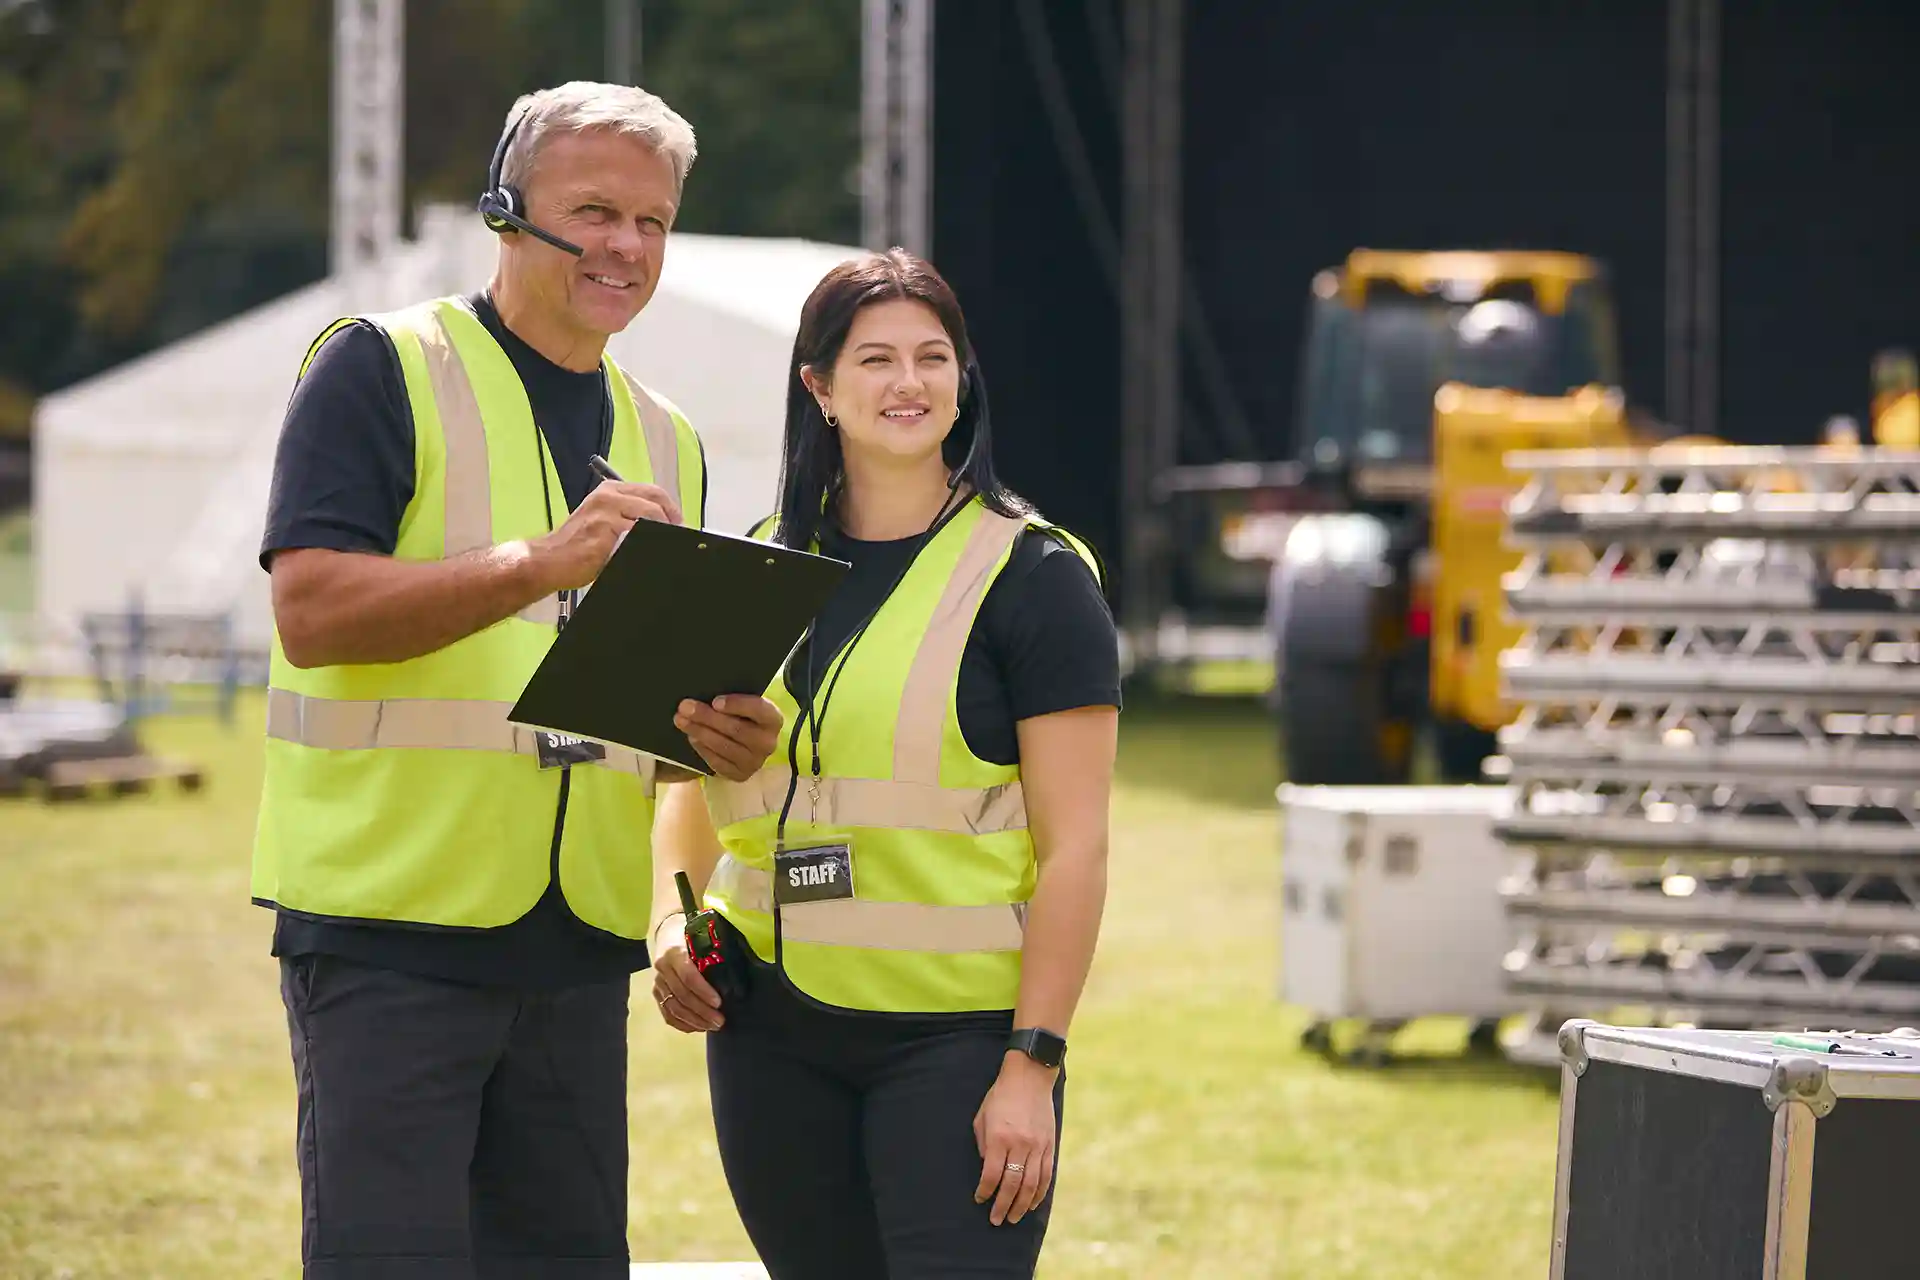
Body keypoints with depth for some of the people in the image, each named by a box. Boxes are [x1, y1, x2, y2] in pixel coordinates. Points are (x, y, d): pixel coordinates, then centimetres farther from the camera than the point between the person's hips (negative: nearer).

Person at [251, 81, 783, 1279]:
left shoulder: (665, 441, 18)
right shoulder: (381, 370, -2)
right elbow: (311, 610, -15)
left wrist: (718, 734, 0)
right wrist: (546, 562, -25)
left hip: (579, 946, 6)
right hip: (391, 927, -6)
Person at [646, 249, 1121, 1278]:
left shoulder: (1032, 576, -3)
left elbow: (1074, 846, -7)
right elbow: (690, 782, 21)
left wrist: (1033, 1063, -14)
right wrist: (669, 924, 1)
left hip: (957, 1036, -5)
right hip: (773, 1035, 5)